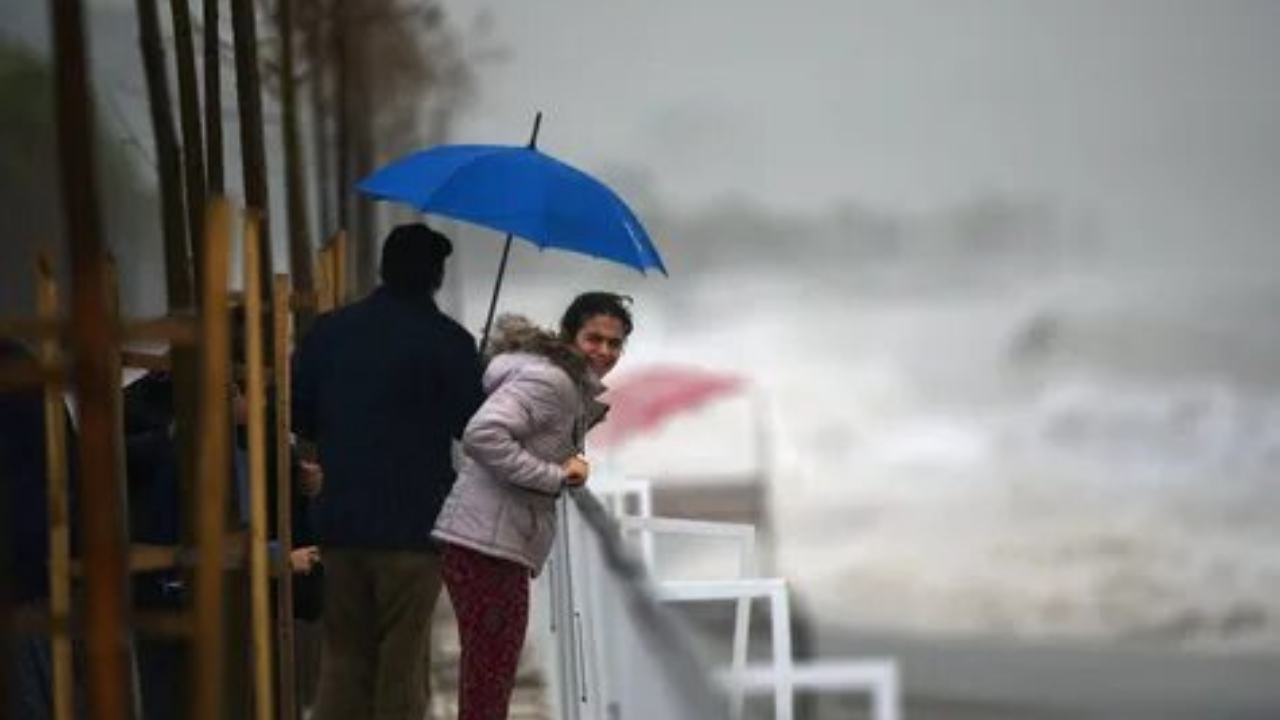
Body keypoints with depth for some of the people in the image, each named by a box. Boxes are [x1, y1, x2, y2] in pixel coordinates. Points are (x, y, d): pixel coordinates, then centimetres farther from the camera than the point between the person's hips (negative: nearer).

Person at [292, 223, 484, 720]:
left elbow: (297, 414, 7)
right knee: (401, 661, 2)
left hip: (339, 519, 4)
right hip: (412, 525, -4)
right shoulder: (446, 340, -8)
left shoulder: (330, 329, 6)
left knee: (343, 656, 10)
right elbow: (474, 430, -9)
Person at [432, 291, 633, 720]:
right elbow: (482, 435, -25)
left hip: (504, 542, 11)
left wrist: (573, 462, 4)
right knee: (490, 674, -9)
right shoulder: (546, 380, -13)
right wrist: (554, 476, -21)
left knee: (492, 676, 16)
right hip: (487, 540, -11)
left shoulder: (578, 390, 20)